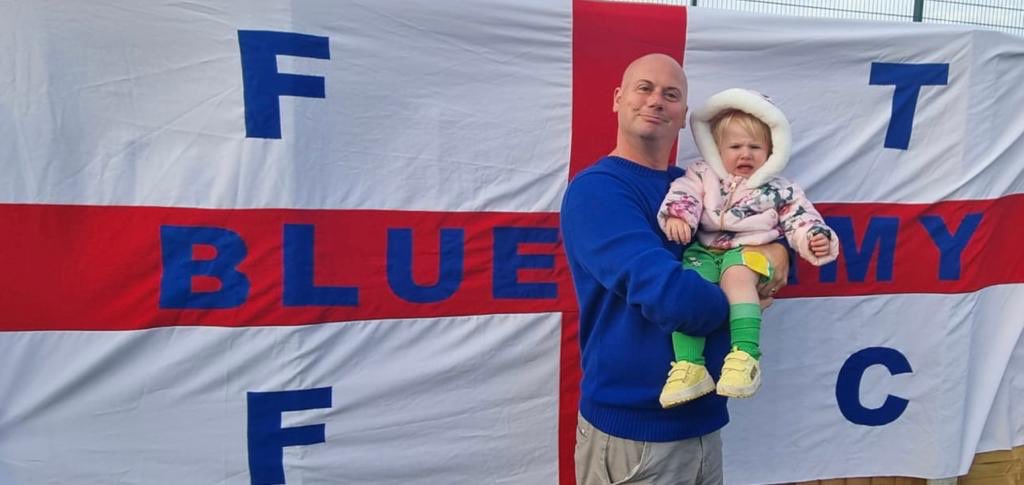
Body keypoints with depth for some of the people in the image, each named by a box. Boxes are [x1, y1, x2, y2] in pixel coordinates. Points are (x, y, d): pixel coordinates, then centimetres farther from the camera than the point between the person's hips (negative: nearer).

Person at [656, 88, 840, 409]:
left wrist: (816, 239, -13)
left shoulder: (780, 191, 14)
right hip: (703, 250, 2)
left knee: (737, 277, -36)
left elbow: (800, 219, 9)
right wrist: (677, 215, -21)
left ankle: (746, 356, -41)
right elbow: (684, 193, 1)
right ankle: (689, 365, -28)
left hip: (748, 250, -1)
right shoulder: (702, 175, 15)